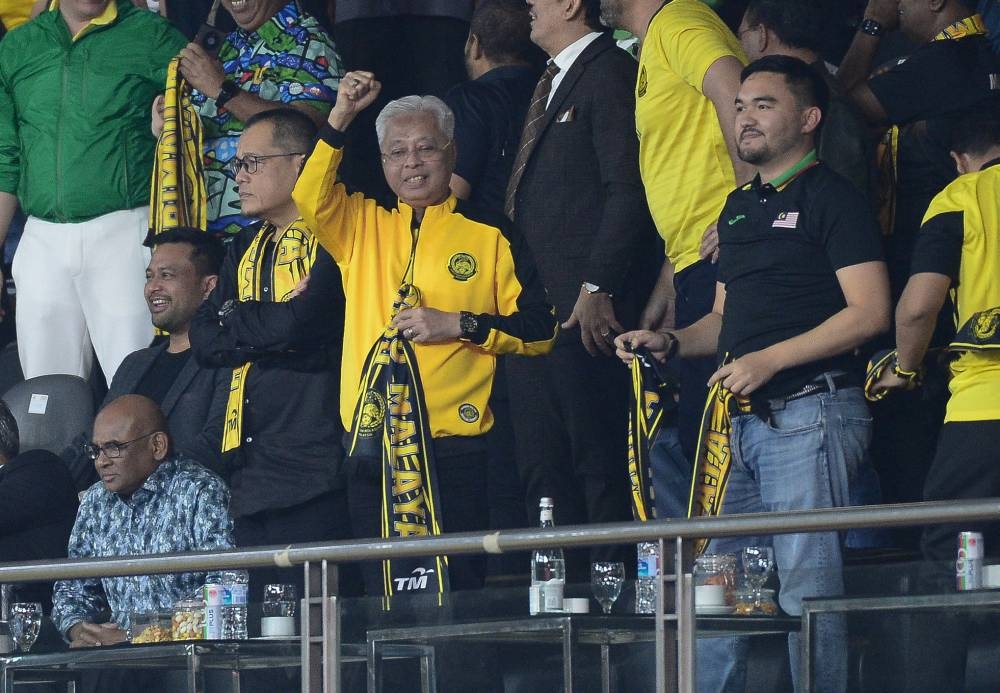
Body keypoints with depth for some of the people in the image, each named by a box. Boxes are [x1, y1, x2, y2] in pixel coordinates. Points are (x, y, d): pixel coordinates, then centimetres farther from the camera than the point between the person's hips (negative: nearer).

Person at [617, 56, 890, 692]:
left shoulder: (829, 196, -3)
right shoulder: (739, 206, 21)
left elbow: (869, 312, -12)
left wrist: (768, 360, -16)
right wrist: (670, 343, 9)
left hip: (809, 414, -8)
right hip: (739, 420, 8)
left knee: (805, 583, -10)